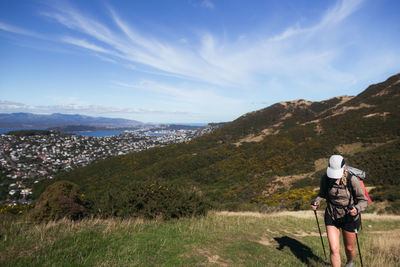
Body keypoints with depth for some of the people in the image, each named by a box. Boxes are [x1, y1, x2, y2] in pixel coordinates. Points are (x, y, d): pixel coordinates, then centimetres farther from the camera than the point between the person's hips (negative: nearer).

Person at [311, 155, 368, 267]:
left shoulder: (352, 180, -21)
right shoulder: (325, 178, -13)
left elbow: (364, 200, -11)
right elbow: (322, 194, 6)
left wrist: (357, 209, -32)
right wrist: (316, 202, -14)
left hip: (349, 218, -1)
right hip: (331, 217, 1)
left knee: (349, 248, 20)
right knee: (334, 249, -7)